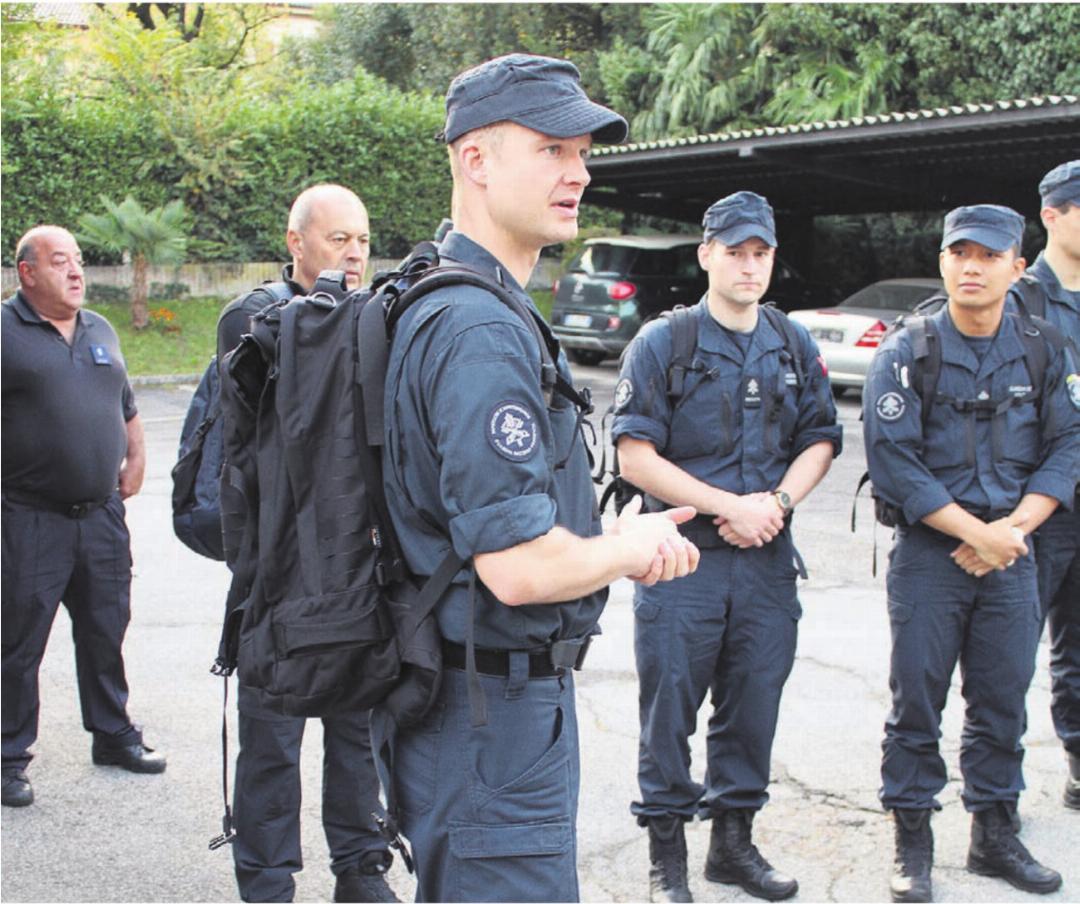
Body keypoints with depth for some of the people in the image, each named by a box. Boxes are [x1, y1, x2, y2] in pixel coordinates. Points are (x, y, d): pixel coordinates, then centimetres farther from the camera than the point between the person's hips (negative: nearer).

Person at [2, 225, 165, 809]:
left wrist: (135, 459, 16)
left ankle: (113, 734, 30)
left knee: (105, 631, 15)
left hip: (102, 515, 6)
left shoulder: (101, 332, 14)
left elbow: (126, 406, 25)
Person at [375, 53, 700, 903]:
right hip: (493, 710, -11)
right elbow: (521, 568, -28)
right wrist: (633, 548, -8)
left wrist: (613, 541, 4)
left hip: (506, 695, 11)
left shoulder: (474, 311, 12)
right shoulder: (483, 331, -22)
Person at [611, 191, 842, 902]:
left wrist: (777, 502, -7)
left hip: (768, 559, 4)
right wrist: (728, 506, -14)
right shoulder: (663, 343, -4)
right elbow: (636, 455, -9)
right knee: (670, 708, 1)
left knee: (754, 704, 11)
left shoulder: (797, 349, 10)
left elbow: (820, 441, 12)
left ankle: (735, 839, 27)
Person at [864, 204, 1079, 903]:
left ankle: (995, 833, 24)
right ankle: (913, 841, 14)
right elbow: (893, 460, -11)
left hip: (1011, 550, 3)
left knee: (1003, 696, 9)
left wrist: (1011, 528, -10)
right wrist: (976, 531, -14)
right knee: (917, 697, 1)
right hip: (929, 550, -3)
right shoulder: (908, 352, -6)